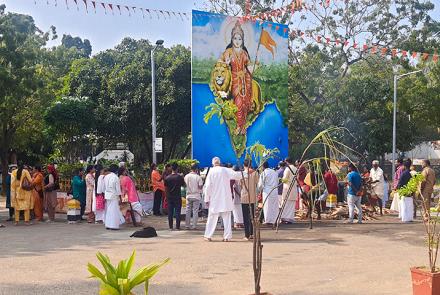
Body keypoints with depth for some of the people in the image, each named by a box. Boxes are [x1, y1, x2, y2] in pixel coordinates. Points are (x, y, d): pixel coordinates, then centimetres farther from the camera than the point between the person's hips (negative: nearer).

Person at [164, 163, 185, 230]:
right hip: (177, 197, -2)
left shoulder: (167, 178, -3)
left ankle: (170, 227, 10)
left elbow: (166, 187, 3)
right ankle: (177, 226, 3)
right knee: (177, 212, 3)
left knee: (170, 212, 7)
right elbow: (183, 185, 5)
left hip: (169, 197, 2)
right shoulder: (180, 177, -9)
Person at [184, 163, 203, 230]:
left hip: (189, 196, 3)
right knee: (195, 211, 3)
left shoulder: (186, 176, -1)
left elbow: (185, 184, 9)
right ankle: (194, 225, 3)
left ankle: (187, 225, 14)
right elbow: (200, 187, -11)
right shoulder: (198, 177, -13)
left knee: (188, 211, 11)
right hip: (196, 196, -3)